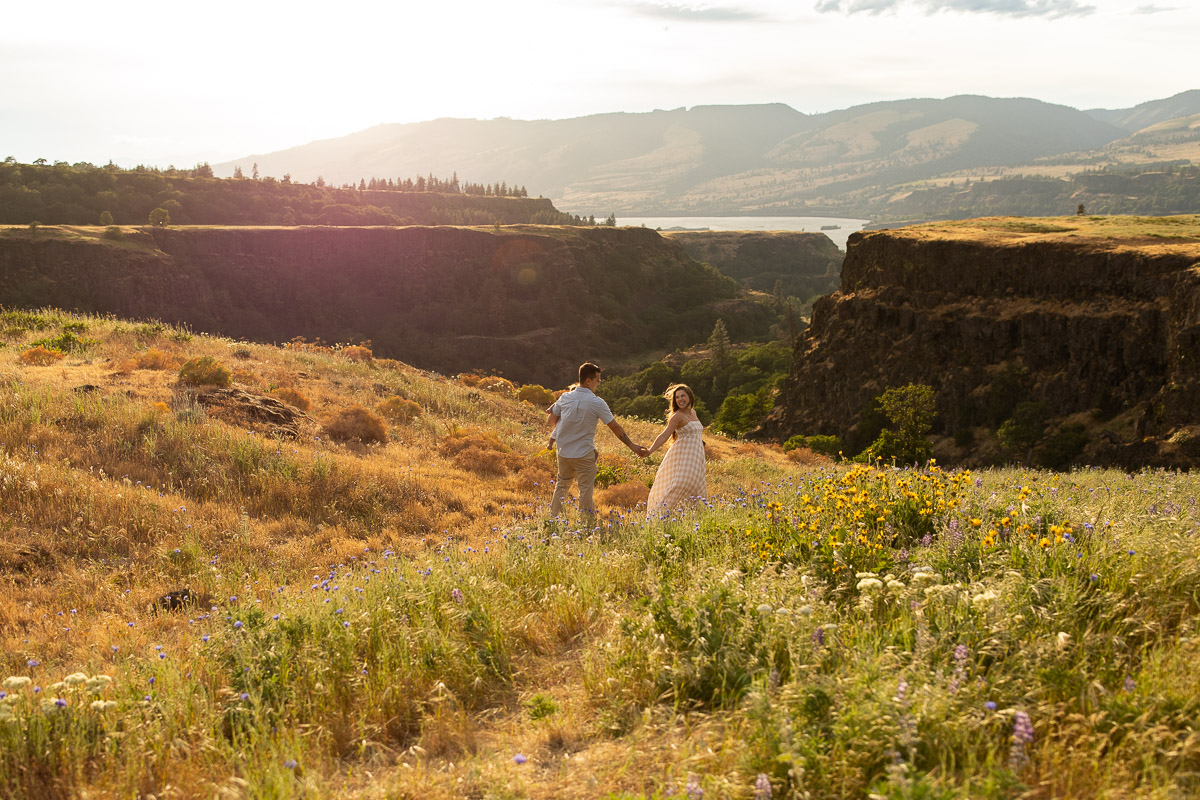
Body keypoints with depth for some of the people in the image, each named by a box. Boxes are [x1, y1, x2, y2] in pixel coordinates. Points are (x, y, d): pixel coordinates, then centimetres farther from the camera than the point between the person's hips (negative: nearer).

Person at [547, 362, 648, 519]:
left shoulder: (565, 398, -2)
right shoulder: (597, 403, -14)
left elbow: (551, 421, 10)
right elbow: (615, 427, -8)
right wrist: (631, 446, 2)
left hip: (563, 453, 5)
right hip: (584, 455, -5)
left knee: (562, 485, 22)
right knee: (585, 491, 2)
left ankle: (553, 518, 30)